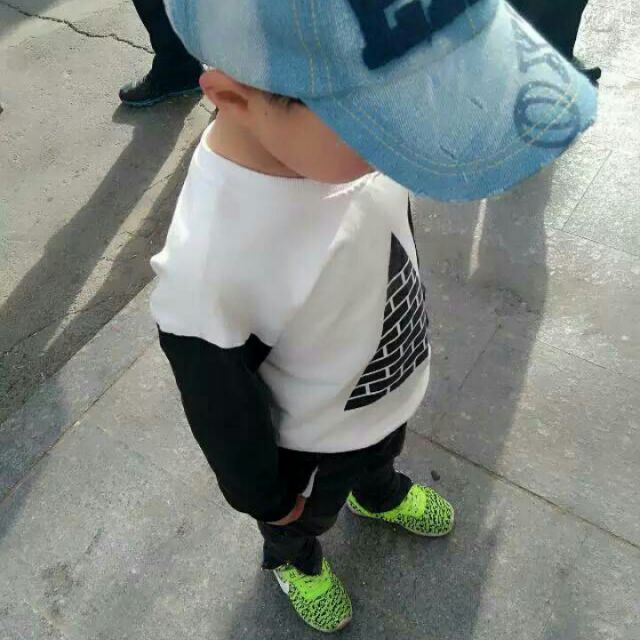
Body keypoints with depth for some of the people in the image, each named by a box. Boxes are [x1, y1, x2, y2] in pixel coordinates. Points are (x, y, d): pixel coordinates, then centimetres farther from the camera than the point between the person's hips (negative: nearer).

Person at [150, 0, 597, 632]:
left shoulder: (355, 140, -26)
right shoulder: (207, 263, -45)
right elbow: (223, 411, -26)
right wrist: (266, 496, -9)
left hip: (394, 387, 5)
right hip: (313, 443, -4)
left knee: (383, 455, 37)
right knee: (304, 515, 30)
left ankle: (380, 497, 72)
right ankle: (293, 557, 66)